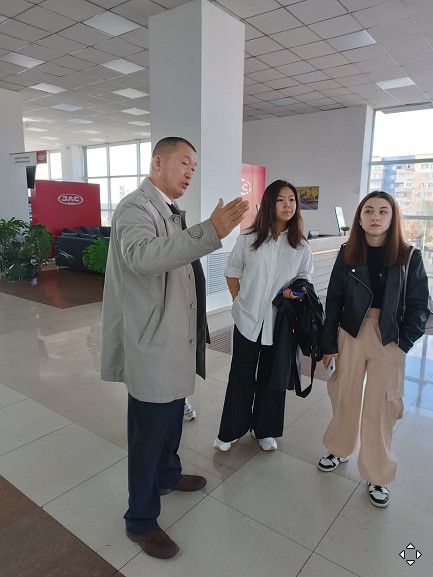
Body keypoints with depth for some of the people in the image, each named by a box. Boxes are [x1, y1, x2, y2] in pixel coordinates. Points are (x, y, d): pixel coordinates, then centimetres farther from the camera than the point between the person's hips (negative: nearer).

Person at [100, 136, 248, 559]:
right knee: (148, 431, 5)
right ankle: (141, 521, 26)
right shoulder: (135, 207, -16)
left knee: (171, 417, 25)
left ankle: (168, 474, 50)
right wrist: (211, 232, -44)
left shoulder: (169, 212, 14)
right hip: (152, 344, -9)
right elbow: (143, 256, -38)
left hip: (175, 339, 9)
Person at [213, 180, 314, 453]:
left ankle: (265, 430, 34)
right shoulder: (249, 239, -4)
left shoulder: (301, 246, -1)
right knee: (241, 376, 10)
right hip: (248, 318, -1)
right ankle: (232, 430, 27)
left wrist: (298, 293, -15)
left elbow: (305, 279, 6)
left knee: (272, 376, 15)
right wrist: (240, 302, -2)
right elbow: (232, 273, 4)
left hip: (280, 321, 1)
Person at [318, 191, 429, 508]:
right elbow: (334, 301, 0)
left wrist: (403, 342, -8)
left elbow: (420, 305, -1)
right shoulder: (348, 253, -1)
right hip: (351, 334, 2)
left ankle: (378, 477, 25)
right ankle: (339, 449, 39)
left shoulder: (409, 257, -5)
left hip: (389, 340, -1)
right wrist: (328, 343, -1)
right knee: (345, 397, 14)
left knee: (380, 408, 7)